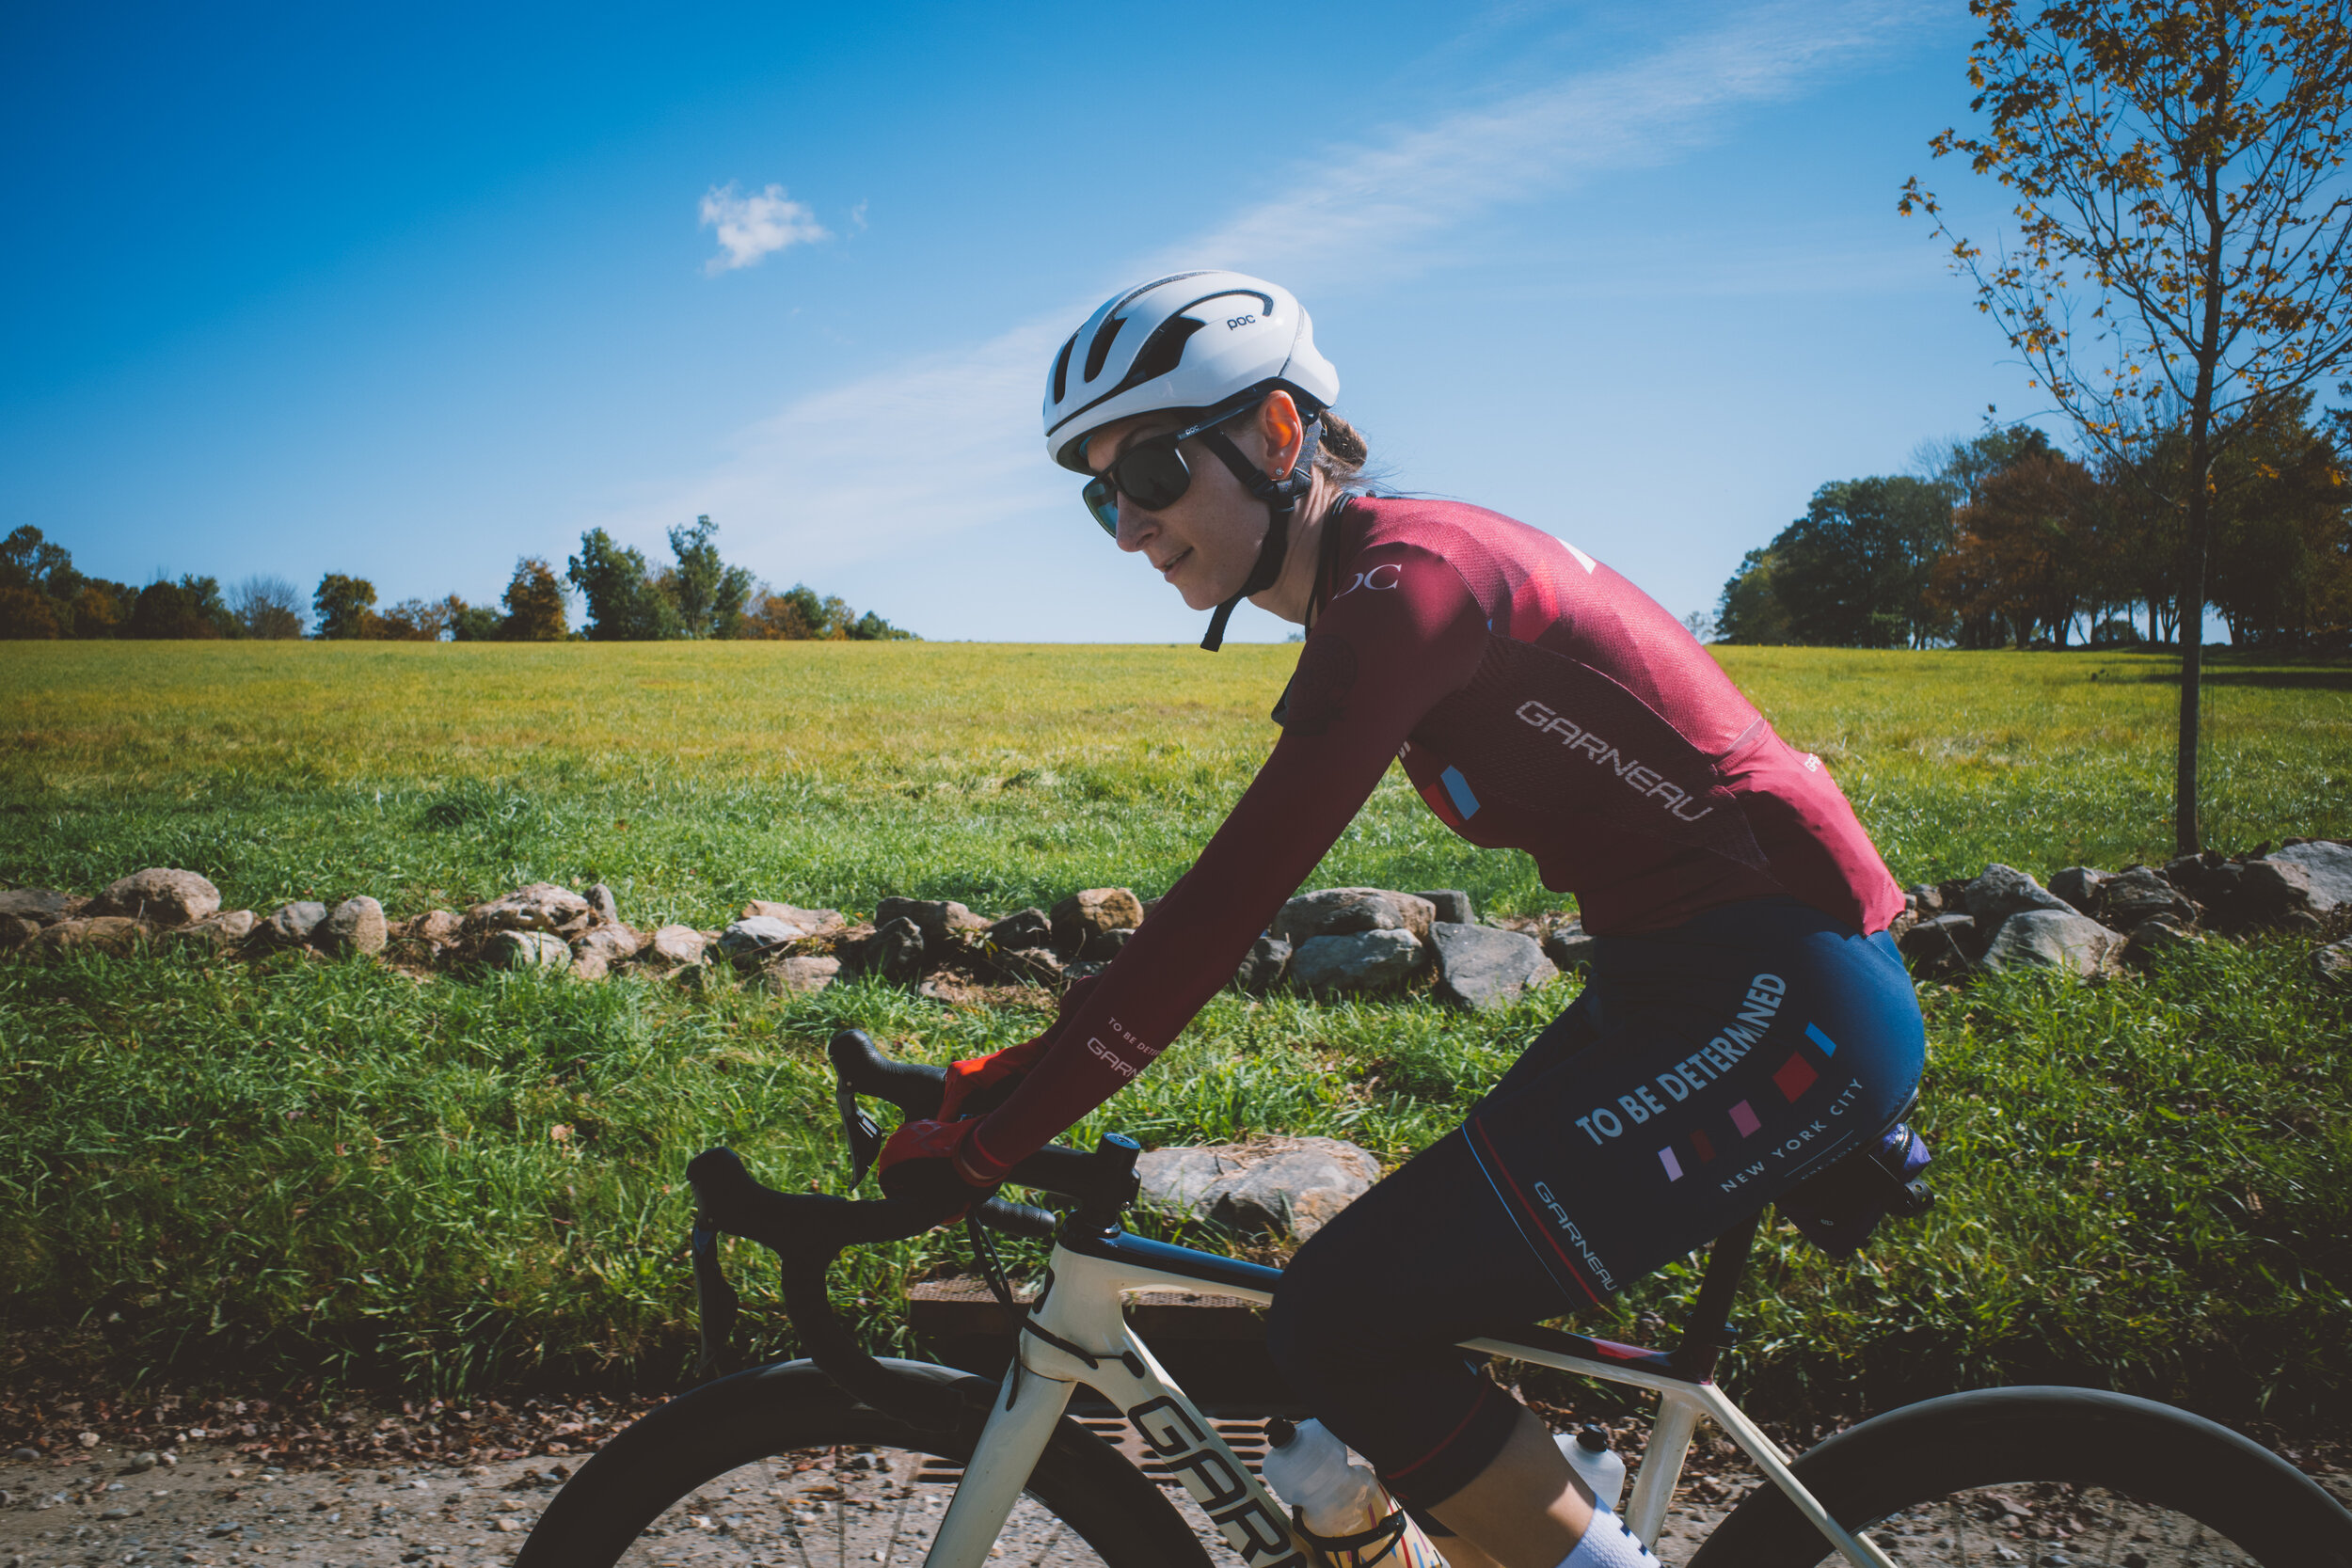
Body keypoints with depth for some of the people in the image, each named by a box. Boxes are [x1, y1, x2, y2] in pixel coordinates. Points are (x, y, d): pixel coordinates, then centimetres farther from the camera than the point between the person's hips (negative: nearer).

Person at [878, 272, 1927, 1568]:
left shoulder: (1404, 578, -18)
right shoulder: (1363, 592, 11)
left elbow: (1230, 901, -23)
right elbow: (1233, 891, 14)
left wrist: (987, 1142, -19)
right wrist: (1032, 1061, 11)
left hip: (1783, 1003, -9)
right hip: (1687, 986, 10)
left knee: (1347, 1321, -14)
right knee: (1410, 1304, 10)